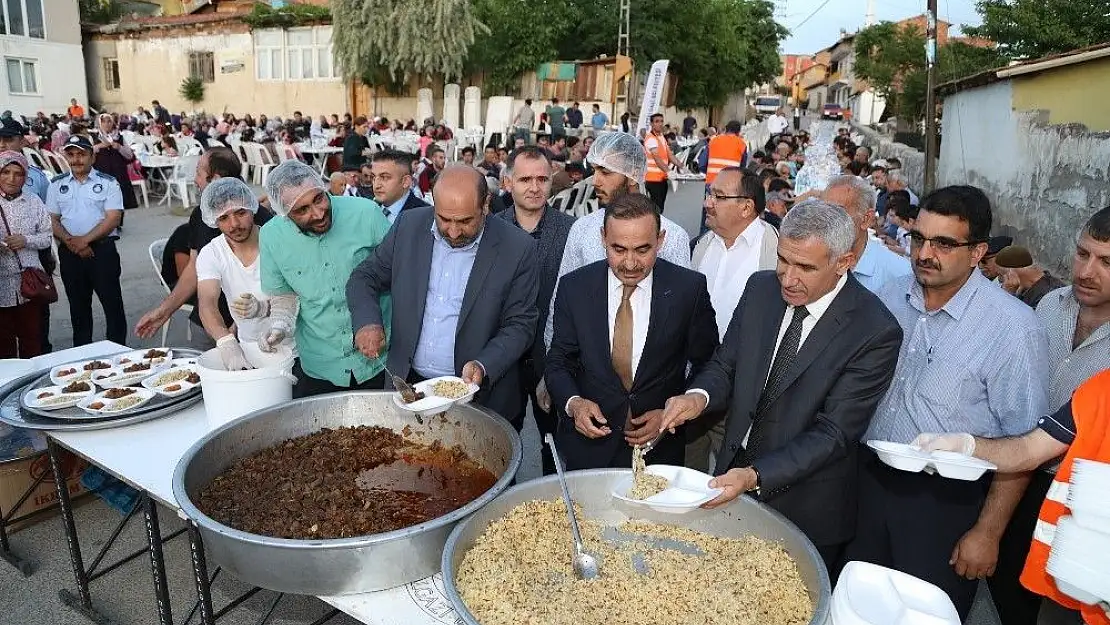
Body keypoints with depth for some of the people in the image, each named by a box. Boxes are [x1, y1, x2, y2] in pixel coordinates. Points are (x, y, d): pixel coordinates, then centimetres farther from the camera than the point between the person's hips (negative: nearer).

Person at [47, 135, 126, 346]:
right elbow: (52, 220, 8)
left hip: (102, 248, -4)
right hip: (69, 252, 4)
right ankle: (81, 351, 22)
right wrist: (69, 241, -11)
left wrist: (84, 240, -15)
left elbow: (113, 218, -9)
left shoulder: (108, 183, 0)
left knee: (112, 302, -3)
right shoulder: (57, 185, 11)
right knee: (78, 304, 12)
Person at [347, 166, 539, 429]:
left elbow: (520, 324, -8)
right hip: (407, 385, 3)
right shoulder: (409, 226, -4)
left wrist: (484, 366, -23)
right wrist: (367, 322, -15)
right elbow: (365, 277, 4)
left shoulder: (518, 248, -13)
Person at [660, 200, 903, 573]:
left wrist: (755, 477, -31)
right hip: (733, 476, 5)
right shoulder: (761, 288, -5)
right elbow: (726, 364, 2)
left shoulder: (876, 332, -21)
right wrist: (699, 396, -20)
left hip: (805, 512, -4)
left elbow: (834, 433, -21)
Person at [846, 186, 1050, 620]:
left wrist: (987, 533, -10)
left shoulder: (1014, 328, -18)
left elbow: (1022, 443, -13)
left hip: (946, 500, -4)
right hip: (869, 481, 5)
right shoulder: (889, 298, -2)